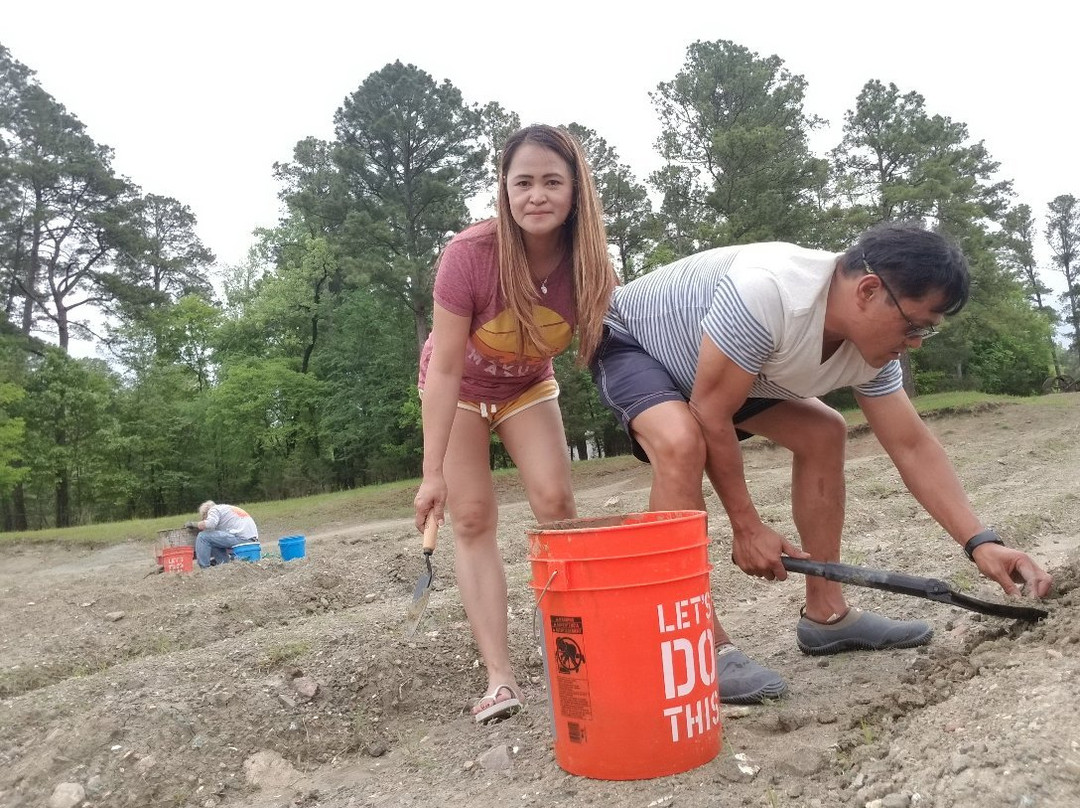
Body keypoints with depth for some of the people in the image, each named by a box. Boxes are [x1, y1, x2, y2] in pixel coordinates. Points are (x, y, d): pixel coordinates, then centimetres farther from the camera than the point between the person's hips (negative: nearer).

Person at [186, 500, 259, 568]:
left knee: (203, 536, -4)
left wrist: (193, 524, 1)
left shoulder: (214, 509, 6)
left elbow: (210, 524, -15)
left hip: (240, 538, -10)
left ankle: (203, 568, -4)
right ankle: (225, 561, 14)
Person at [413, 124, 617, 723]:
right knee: (473, 519, -8)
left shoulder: (590, 265, -24)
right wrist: (433, 472, -25)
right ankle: (499, 677, -6)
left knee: (555, 503, -12)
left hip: (528, 388, 2)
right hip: (459, 390, -2)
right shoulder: (469, 254, -33)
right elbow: (446, 370, -28)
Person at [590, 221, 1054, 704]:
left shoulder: (873, 340, -13)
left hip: (709, 367, 8)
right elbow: (711, 416, -33)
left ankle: (825, 615, 10)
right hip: (629, 341, -8)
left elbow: (912, 447, -6)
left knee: (823, 433, 3)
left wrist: (980, 542, -12)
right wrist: (746, 527, -24)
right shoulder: (766, 291, -39)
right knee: (682, 442, -37)